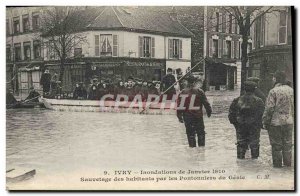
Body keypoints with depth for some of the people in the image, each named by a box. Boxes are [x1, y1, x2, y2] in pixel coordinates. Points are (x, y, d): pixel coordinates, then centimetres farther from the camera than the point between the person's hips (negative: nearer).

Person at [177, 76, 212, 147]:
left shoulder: (182, 92, 1)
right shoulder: (199, 91, -2)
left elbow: (179, 105, 0)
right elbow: (206, 103, -1)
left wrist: (179, 116, 5)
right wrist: (209, 112, 11)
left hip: (187, 116, 1)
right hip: (198, 116, -1)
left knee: (190, 133, 8)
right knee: (201, 133, 10)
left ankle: (192, 147, 9)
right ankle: (201, 145, 11)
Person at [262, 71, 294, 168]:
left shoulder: (273, 91, -14)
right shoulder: (291, 90, 5)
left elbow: (269, 109, -16)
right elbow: (294, 107, 12)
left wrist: (265, 122, -7)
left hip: (276, 122, -5)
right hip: (289, 122, 5)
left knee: (276, 145, 6)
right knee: (287, 144, 16)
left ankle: (277, 165, 13)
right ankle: (288, 164, 24)